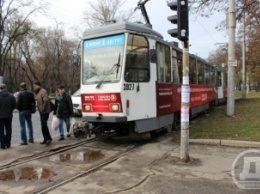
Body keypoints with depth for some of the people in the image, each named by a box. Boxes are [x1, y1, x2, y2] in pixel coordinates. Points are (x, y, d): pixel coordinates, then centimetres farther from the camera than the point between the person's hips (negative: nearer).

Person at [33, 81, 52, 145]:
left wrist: (43, 108, -23)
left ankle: (48, 138, -3)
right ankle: (46, 139, 20)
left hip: (45, 112, -10)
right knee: (43, 125, 12)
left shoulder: (43, 92, -16)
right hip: (41, 112, 10)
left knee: (43, 125, -13)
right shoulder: (38, 92, 16)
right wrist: (39, 108, 14)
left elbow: (46, 100, -31)